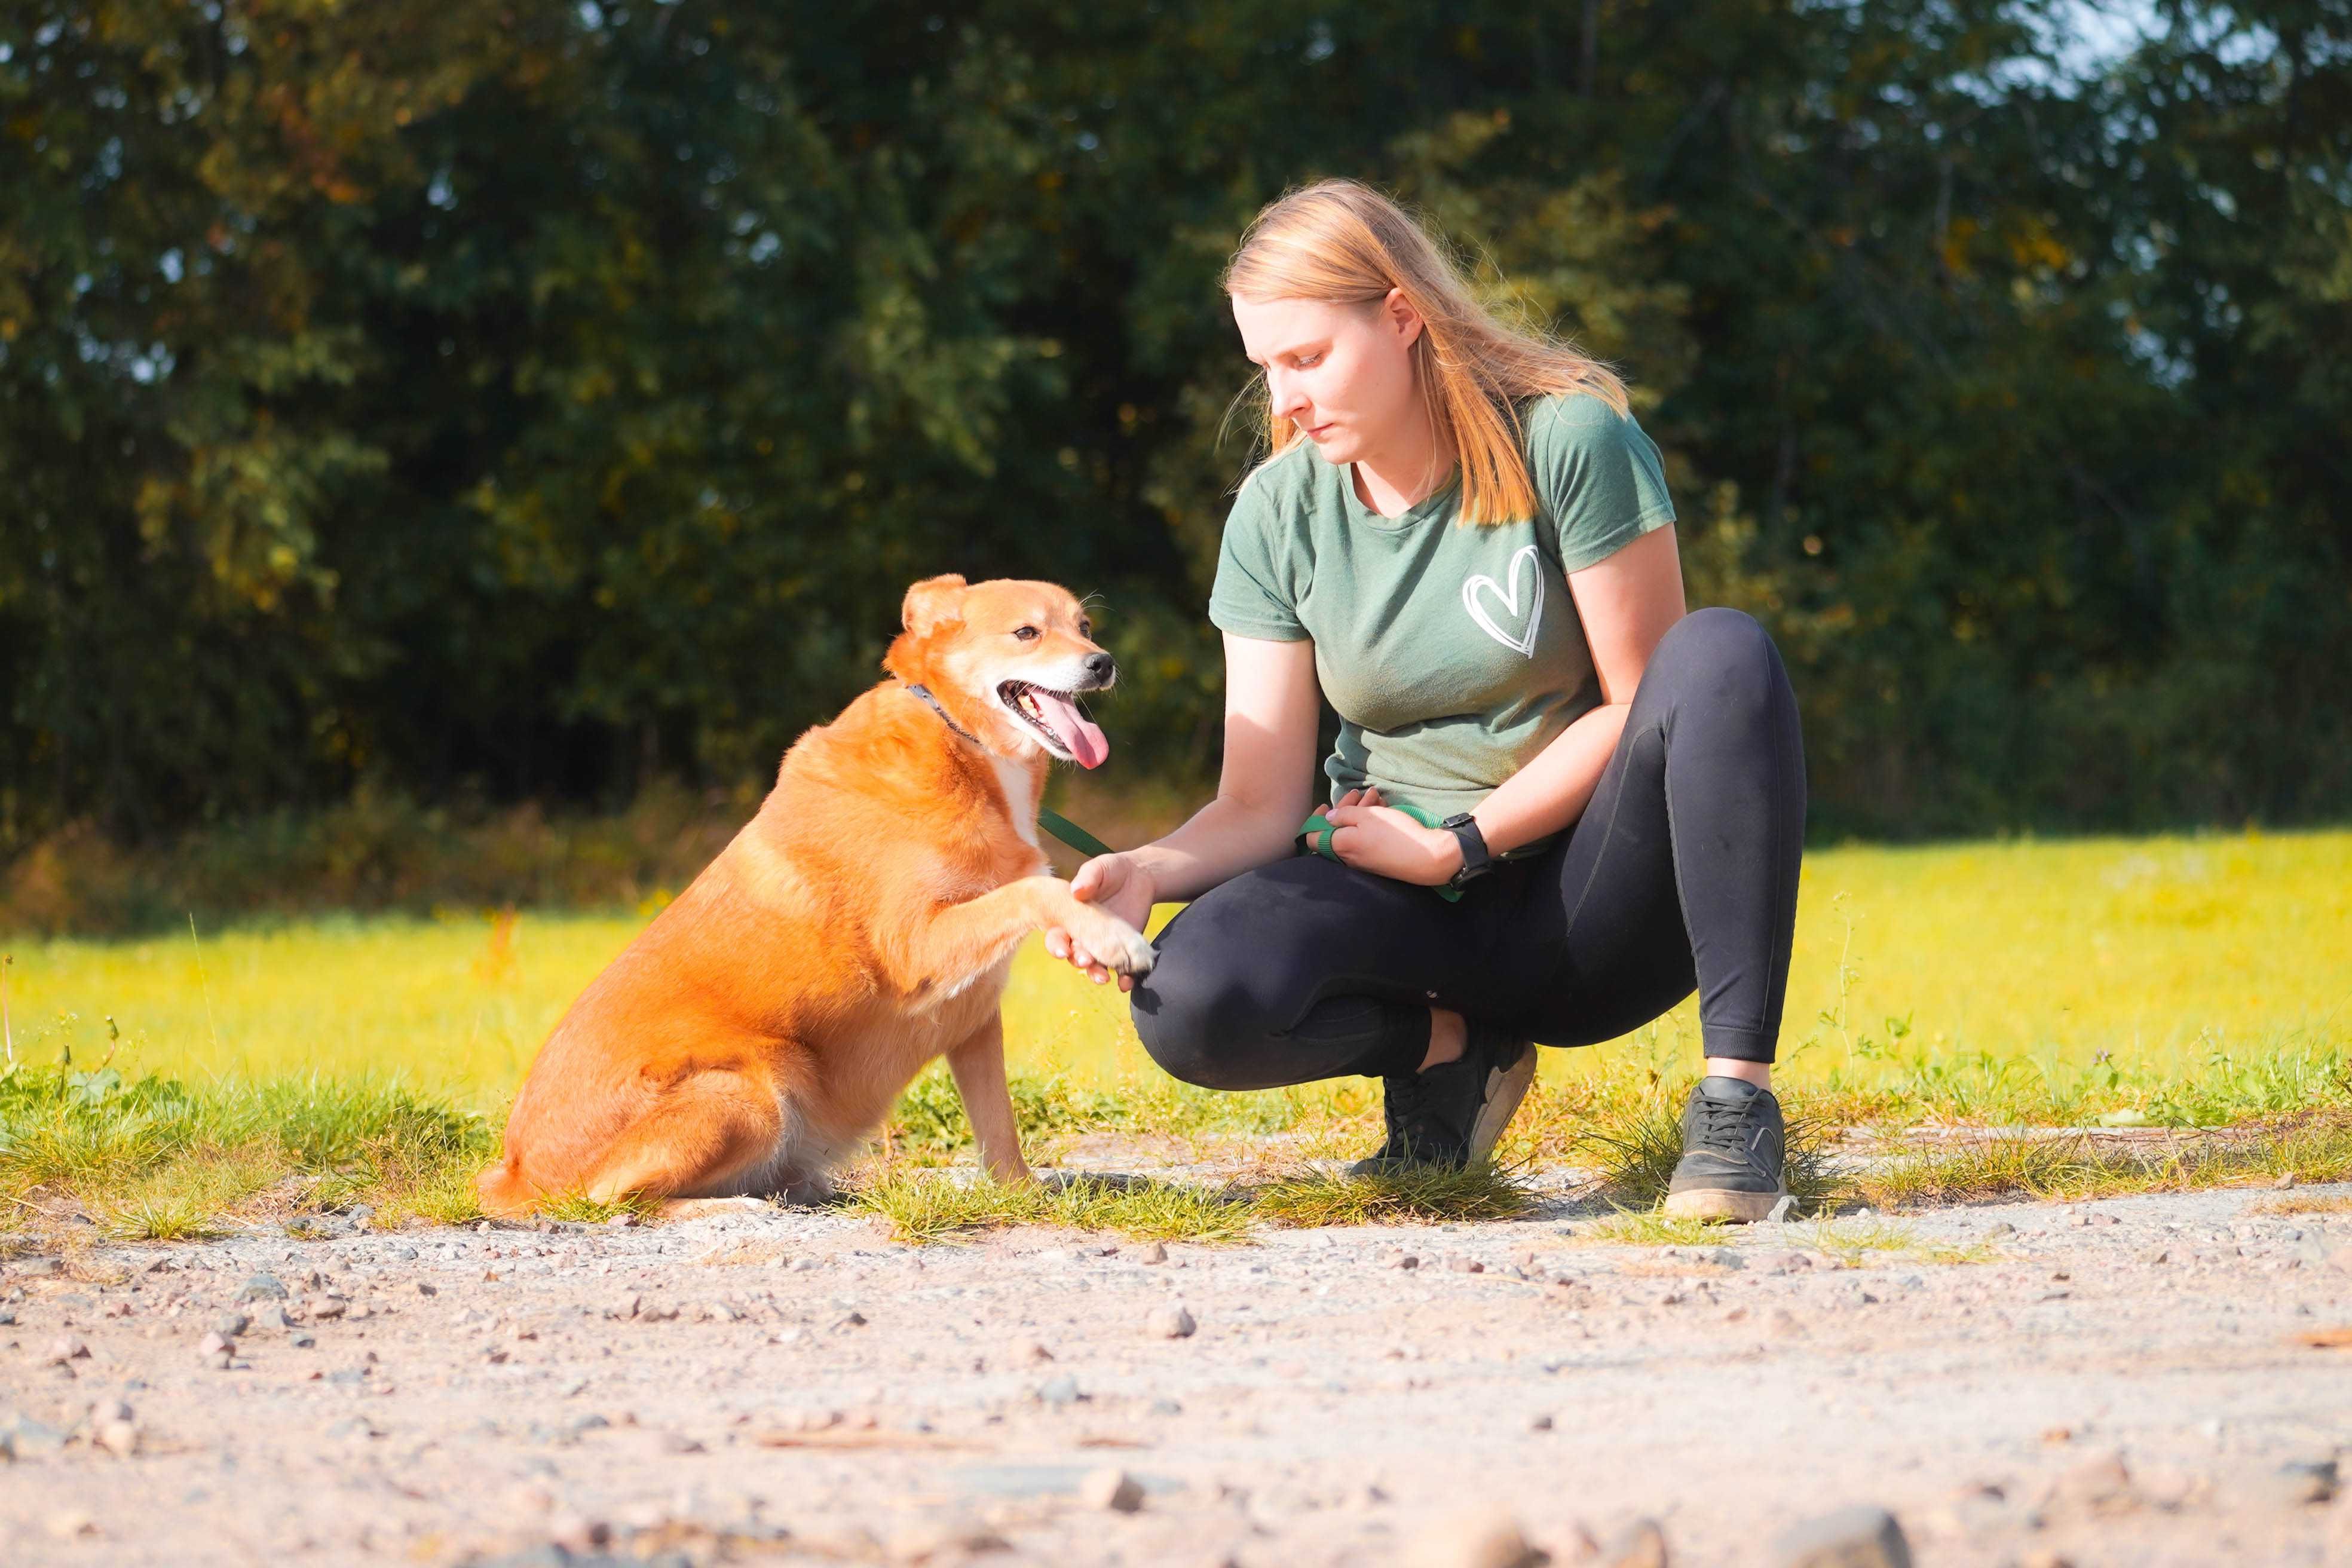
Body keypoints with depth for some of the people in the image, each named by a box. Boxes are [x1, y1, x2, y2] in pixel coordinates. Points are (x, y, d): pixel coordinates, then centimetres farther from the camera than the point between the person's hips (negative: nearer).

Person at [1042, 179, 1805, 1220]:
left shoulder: (1568, 440, -10)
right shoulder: (1276, 514, 0)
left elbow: (1639, 703, -10)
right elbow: (1262, 802, -2)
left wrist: (1457, 845, -15)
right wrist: (1149, 871, -23)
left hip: (1586, 892, -2)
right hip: (1409, 908, 2)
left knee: (1723, 656, -32)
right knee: (1189, 1005, -30)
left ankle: (1736, 1095, -27)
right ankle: (1452, 1045, 2)